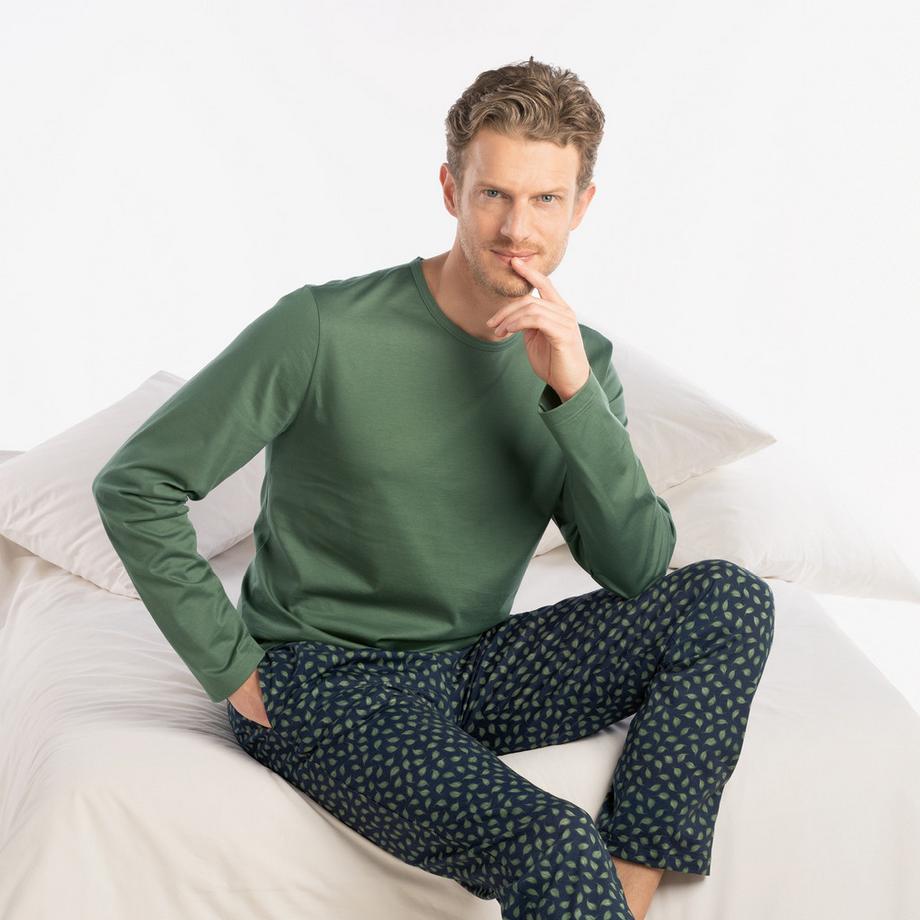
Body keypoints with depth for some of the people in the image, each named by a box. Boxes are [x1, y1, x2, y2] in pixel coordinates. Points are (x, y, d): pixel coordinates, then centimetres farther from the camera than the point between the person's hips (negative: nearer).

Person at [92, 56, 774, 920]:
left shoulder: (580, 360, 1)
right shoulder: (325, 330, -14)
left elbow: (638, 570, -7)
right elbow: (135, 484, -10)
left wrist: (575, 394, -19)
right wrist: (232, 669, -11)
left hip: (470, 671, 6)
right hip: (322, 687, -5)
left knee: (729, 599, -13)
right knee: (556, 847, -30)